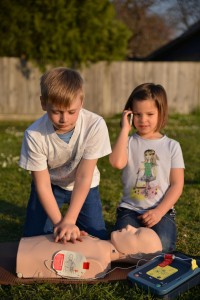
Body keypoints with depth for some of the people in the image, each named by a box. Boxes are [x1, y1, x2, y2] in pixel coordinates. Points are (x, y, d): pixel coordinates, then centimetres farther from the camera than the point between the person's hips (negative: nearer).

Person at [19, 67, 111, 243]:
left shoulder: (95, 125, -31)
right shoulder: (34, 135, -29)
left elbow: (83, 177, -26)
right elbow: (43, 185, -20)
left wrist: (69, 220, -30)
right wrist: (59, 223, -28)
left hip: (83, 187, 0)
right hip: (50, 184, 0)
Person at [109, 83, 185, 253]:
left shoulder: (172, 146, 4)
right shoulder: (128, 142, 3)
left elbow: (177, 185, 1)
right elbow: (117, 163, -21)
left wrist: (159, 212, -12)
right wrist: (125, 129, -13)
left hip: (162, 210, 1)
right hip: (130, 209, 0)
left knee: (161, 245, -25)